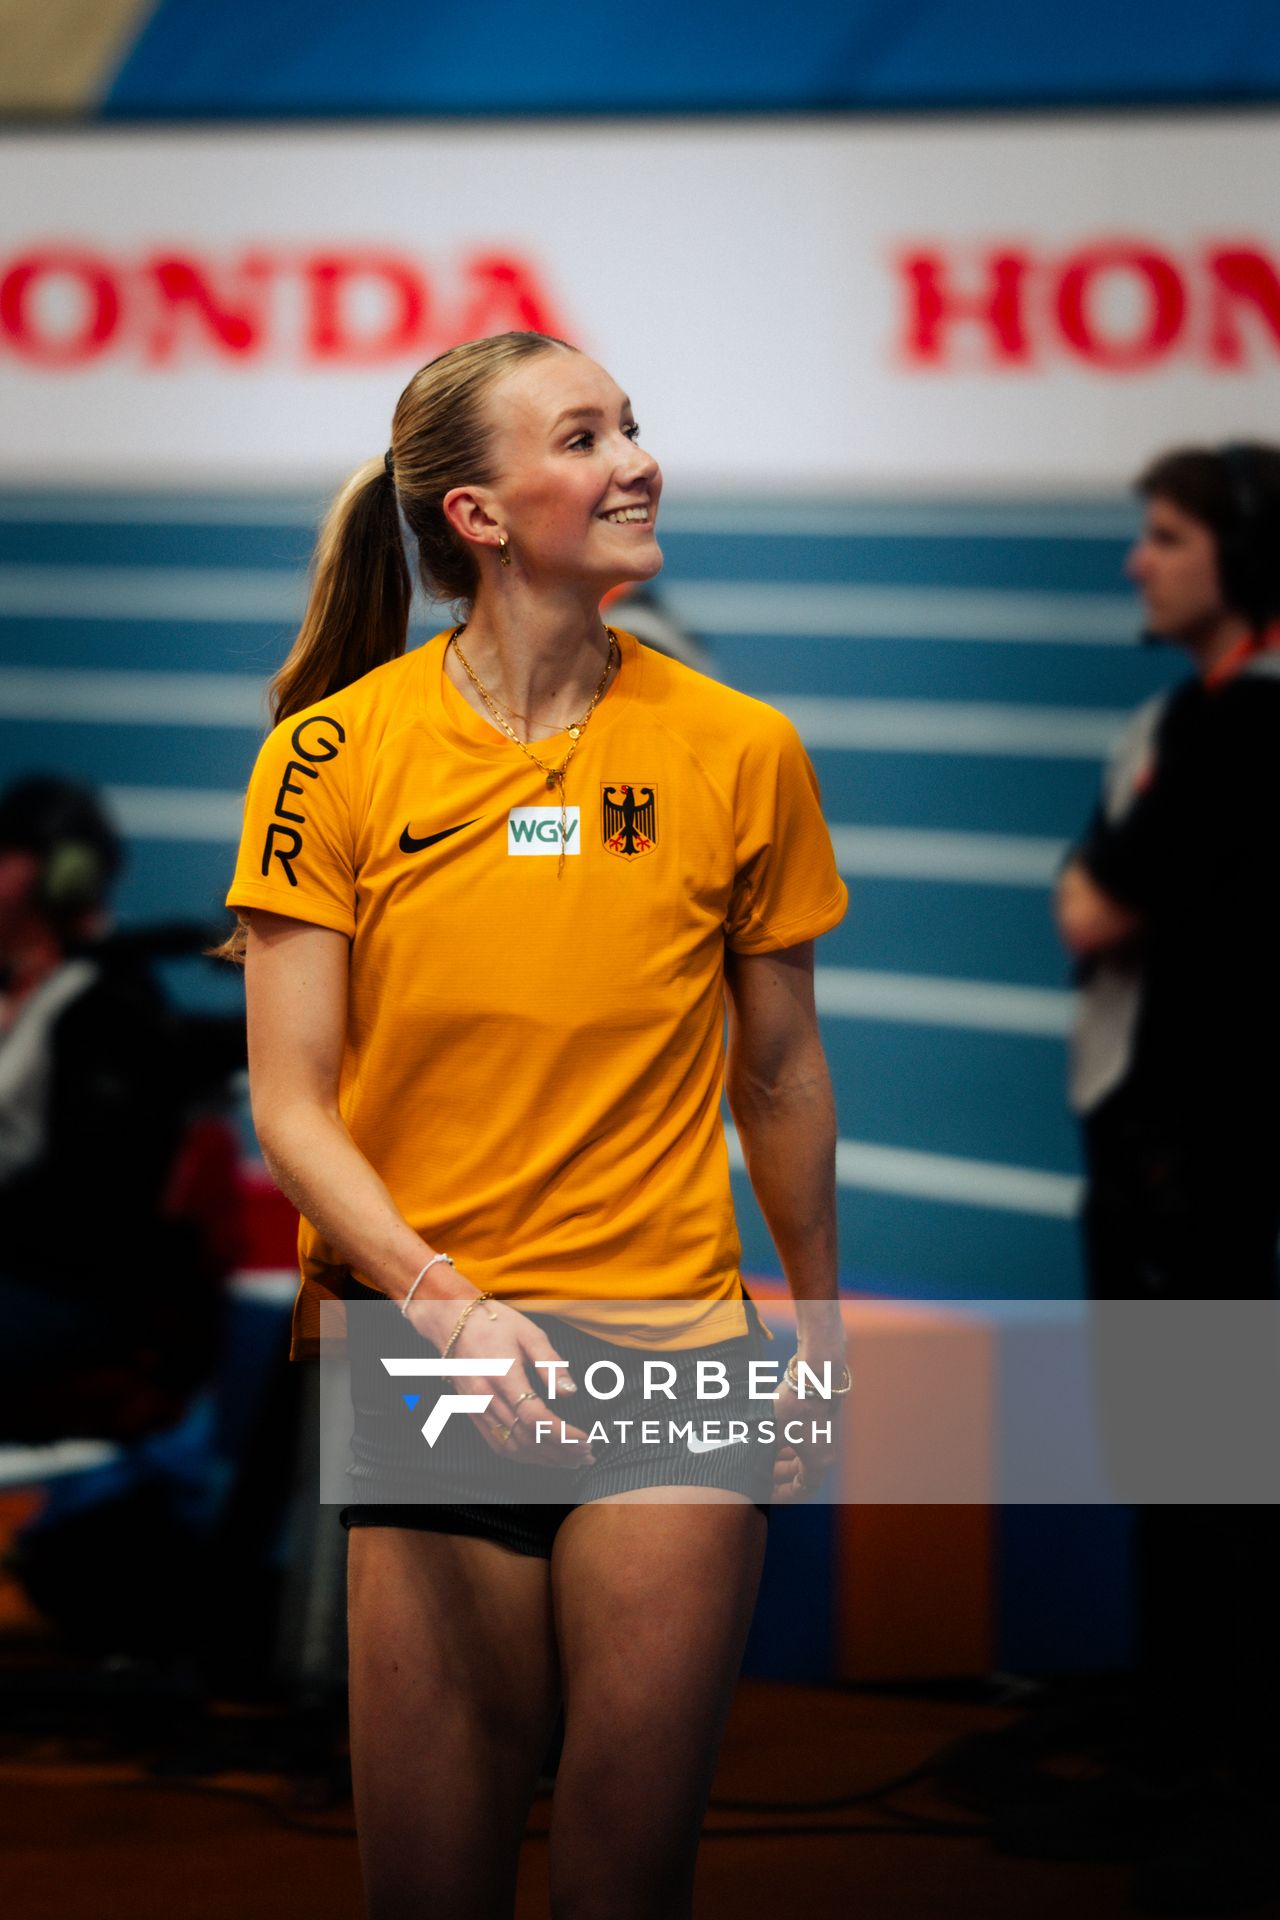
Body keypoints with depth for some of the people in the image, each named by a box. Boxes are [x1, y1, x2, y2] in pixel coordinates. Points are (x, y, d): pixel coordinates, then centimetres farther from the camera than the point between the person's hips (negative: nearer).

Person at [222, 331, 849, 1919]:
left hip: (674, 1363, 1)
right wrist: (443, 1305, -18)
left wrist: (822, 1329, 21)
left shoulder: (737, 753, 2)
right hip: (421, 1360, -1)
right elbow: (291, 1106, -4)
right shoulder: (335, 755, -2)